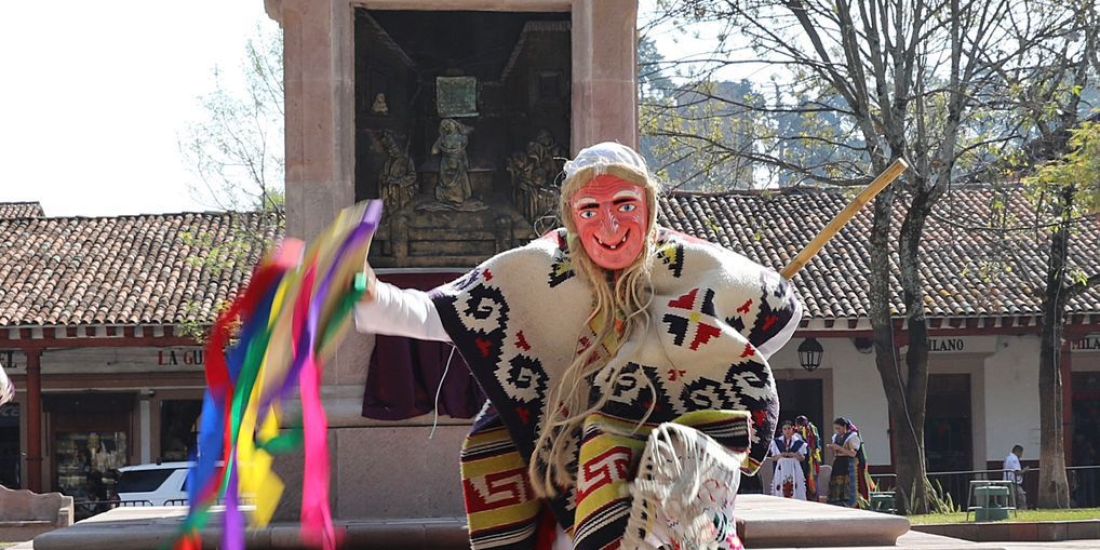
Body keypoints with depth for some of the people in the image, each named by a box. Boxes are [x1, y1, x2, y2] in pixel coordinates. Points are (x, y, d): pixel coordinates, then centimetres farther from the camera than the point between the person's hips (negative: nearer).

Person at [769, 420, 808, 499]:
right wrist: (780, 456, -11)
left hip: (794, 470, -1)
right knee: (781, 491, -7)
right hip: (781, 469, 1)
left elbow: (803, 458, 6)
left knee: (796, 492, -8)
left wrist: (795, 455, -13)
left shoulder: (798, 442, 5)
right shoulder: (776, 442, 9)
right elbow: (774, 457, 9)